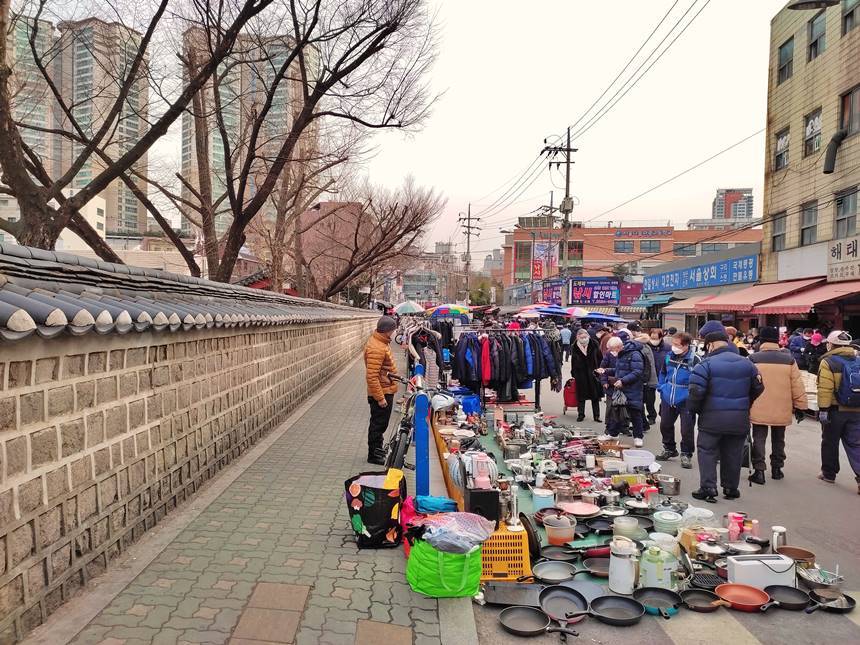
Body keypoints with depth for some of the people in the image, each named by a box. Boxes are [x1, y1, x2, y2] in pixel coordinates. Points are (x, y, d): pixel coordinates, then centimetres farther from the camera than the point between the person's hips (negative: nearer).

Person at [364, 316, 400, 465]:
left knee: (381, 424, 21)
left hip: (386, 391, 10)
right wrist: (380, 398, -26)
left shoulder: (381, 342, 7)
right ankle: (373, 455, 16)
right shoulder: (376, 348, -25)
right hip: (381, 393, -10)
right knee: (378, 424, 3)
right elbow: (372, 376, -28)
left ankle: (378, 449, 35)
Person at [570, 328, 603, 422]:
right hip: (581, 374, 0)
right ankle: (581, 414, 17)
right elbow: (573, 362, 4)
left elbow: (600, 358, 1)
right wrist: (573, 373, 1)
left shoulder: (594, 344, -7)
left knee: (595, 396, 6)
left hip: (593, 373, 0)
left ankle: (596, 415, 15)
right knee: (581, 395, 7)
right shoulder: (575, 348, -4)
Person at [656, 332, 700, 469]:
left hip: (685, 401, -6)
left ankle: (686, 454, 19)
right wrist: (662, 388, 10)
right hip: (668, 399, 6)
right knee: (665, 425, 16)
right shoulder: (669, 357, 0)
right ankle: (669, 449, 35)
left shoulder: (695, 360, -18)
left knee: (686, 429, 0)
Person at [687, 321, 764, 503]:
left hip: (712, 418, -5)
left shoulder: (707, 364, -13)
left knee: (707, 452, 6)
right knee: (733, 454, 15)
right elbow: (758, 388, 13)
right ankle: (731, 489, 24)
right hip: (739, 419, 5)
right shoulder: (746, 363, 4)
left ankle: (708, 488, 2)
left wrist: (694, 409, -1)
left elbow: (696, 392, -19)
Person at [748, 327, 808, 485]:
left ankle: (759, 470, 1)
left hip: (759, 409, -2)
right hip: (782, 410, 2)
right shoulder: (788, 360, -2)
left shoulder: (753, 359, -7)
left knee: (759, 439, 6)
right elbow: (797, 386, 1)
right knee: (778, 439, 19)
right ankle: (776, 468, 28)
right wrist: (800, 406, 9)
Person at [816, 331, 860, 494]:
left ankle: (829, 473, 21)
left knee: (830, 442, 11)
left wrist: (823, 409, -14)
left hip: (835, 410, -4)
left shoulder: (828, 362, -11)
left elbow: (825, 389, -17)